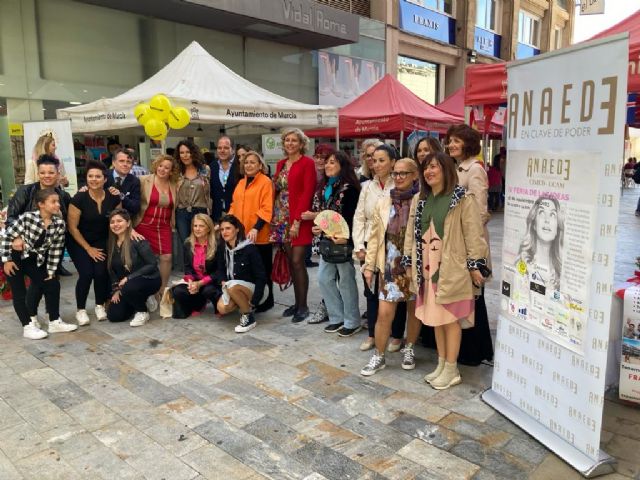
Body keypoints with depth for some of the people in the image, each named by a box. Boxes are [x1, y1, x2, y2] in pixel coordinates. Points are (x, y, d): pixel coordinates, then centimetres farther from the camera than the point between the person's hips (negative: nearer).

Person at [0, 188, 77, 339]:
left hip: (36, 260, 5)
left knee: (52, 284, 1)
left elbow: (55, 249, -6)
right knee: (19, 292, -2)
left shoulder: (59, 223, -13)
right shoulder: (27, 217, -26)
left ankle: (55, 322, 13)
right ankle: (28, 326, 8)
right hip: (15, 258, -5)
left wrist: (51, 272, -4)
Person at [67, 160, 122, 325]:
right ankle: (80, 310, 5)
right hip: (79, 242, -2)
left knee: (101, 272, -16)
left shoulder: (113, 198, -11)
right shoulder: (79, 198, -20)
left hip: (101, 241, 2)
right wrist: (88, 248, -12)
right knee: (86, 274, -17)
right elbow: (72, 227, -14)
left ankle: (100, 306, 9)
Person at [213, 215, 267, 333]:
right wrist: (223, 282, -18)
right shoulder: (222, 249, -1)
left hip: (251, 287, -6)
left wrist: (254, 302, -22)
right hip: (232, 289, 6)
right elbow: (220, 269, 6)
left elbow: (261, 277, -19)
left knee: (232, 286, -35)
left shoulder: (249, 248, -19)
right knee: (222, 308, -21)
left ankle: (249, 316, -16)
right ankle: (243, 304, 11)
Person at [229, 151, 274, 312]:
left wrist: (256, 228, -23)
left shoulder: (265, 182, -7)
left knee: (262, 269, 5)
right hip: (241, 234, 6)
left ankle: (266, 301, 17)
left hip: (259, 235, -6)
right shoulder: (241, 183, 15)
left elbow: (266, 209, -14)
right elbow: (234, 205, 17)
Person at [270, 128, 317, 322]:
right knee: (290, 262, 9)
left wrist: (297, 221, -17)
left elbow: (307, 193, -12)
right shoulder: (281, 164, 15)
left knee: (297, 261, -7)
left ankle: (303, 306, 4)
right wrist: (276, 216, 4)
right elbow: (277, 191, 15)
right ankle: (297, 302, 20)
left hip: (299, 219, -6)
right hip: (283, 218, 6)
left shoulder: (307, 163, -5)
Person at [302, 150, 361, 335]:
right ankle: (337, 317, 21)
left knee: (346, 280, 1)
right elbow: (317, 210, 18)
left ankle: (352, 321, 15)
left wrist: (344, 237, -24)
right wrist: (316, 225, 0)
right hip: (326, 240, 8)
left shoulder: (349, 187, -10)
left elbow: (350, 217, -16)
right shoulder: (324, 187, 14)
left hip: (342, 239, -8)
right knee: (324, 278, 8)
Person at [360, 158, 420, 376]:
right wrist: (369, 265, 5)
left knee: (414, 310, 14)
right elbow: (375, 237, 7)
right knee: (384, 313, 0)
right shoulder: (384, 204, 3)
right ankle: (378, 356, 17)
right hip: (390, 267, 2)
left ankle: (409, 349, 36)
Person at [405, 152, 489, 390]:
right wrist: (409, 263, 11)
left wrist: (475, 266, -11)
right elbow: (411, 233, 13)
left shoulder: (463, 199, -9)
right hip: (428, 269, 6)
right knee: (436, 318, 14)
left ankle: (451, 369, 16)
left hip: (452, 270, -6)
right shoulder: (419, 200, 9)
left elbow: (473, 234, -9)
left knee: (451, 318, 3)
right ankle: (441, 364, 28)